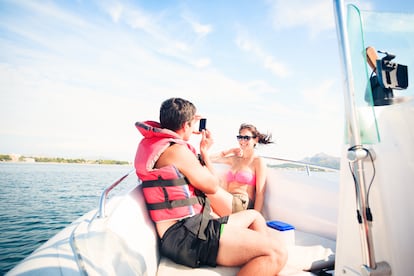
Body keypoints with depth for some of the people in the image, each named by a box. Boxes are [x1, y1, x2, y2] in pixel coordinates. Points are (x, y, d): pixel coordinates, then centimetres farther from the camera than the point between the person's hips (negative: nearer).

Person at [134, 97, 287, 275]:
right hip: (187, 236, -11)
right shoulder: (176, 150, -17)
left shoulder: (152, 142, 13)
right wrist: (204, 152, 8)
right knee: (277, 253, -20)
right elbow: (213, 186, -7)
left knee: (254, 216, 22)